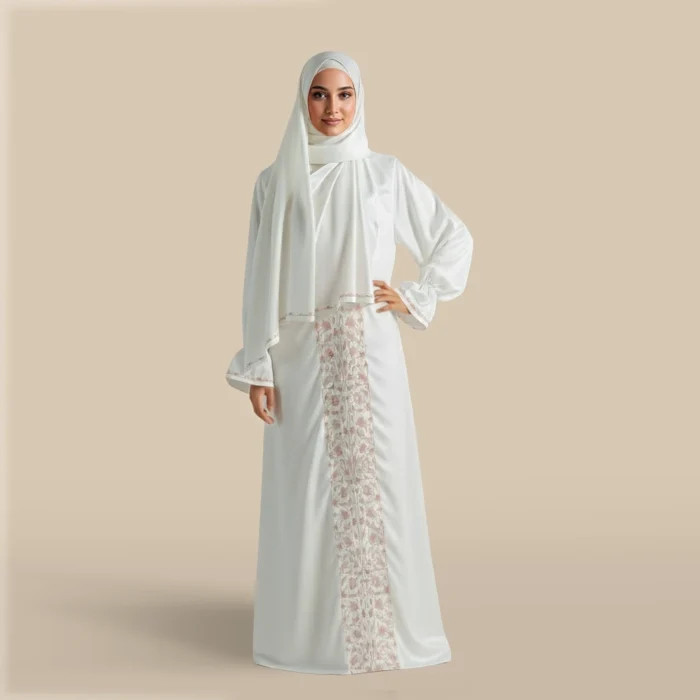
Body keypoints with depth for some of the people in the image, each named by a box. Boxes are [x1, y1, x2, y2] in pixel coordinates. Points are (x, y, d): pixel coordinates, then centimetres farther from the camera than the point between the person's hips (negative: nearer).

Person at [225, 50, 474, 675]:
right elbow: (261, 280, 4)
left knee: (374, 480, 1)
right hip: (300, 354, 1)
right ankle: (309, 627, 16)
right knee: (305, 488, 3)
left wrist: (416, 300, 2)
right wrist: (257, 367, -1)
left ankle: (386, 626, 13)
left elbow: (456, 238, 12)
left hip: (369, 349, 0)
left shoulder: (386, 173, 5)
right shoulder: (276, 181, 7)